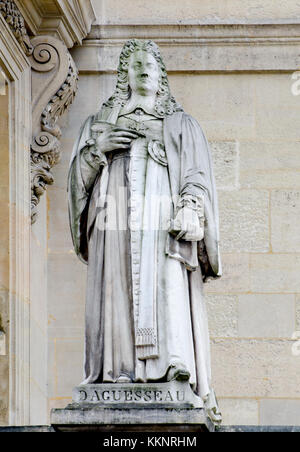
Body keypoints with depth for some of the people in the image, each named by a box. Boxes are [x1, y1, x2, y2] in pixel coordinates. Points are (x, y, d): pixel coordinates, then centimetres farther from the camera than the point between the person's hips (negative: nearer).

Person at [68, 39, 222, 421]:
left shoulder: (181, 125, 21)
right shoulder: (100, 123, 25)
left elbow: (197, 179, 9)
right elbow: (78, 176, 18)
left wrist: (189, 215, -9)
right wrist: (97, 149, -2)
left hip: (164, 224, -1)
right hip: (116, 225, 1)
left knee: (170, 298, -17)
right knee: (117, 296, -12)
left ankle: (176, 373, -26)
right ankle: (118, 377, -18)